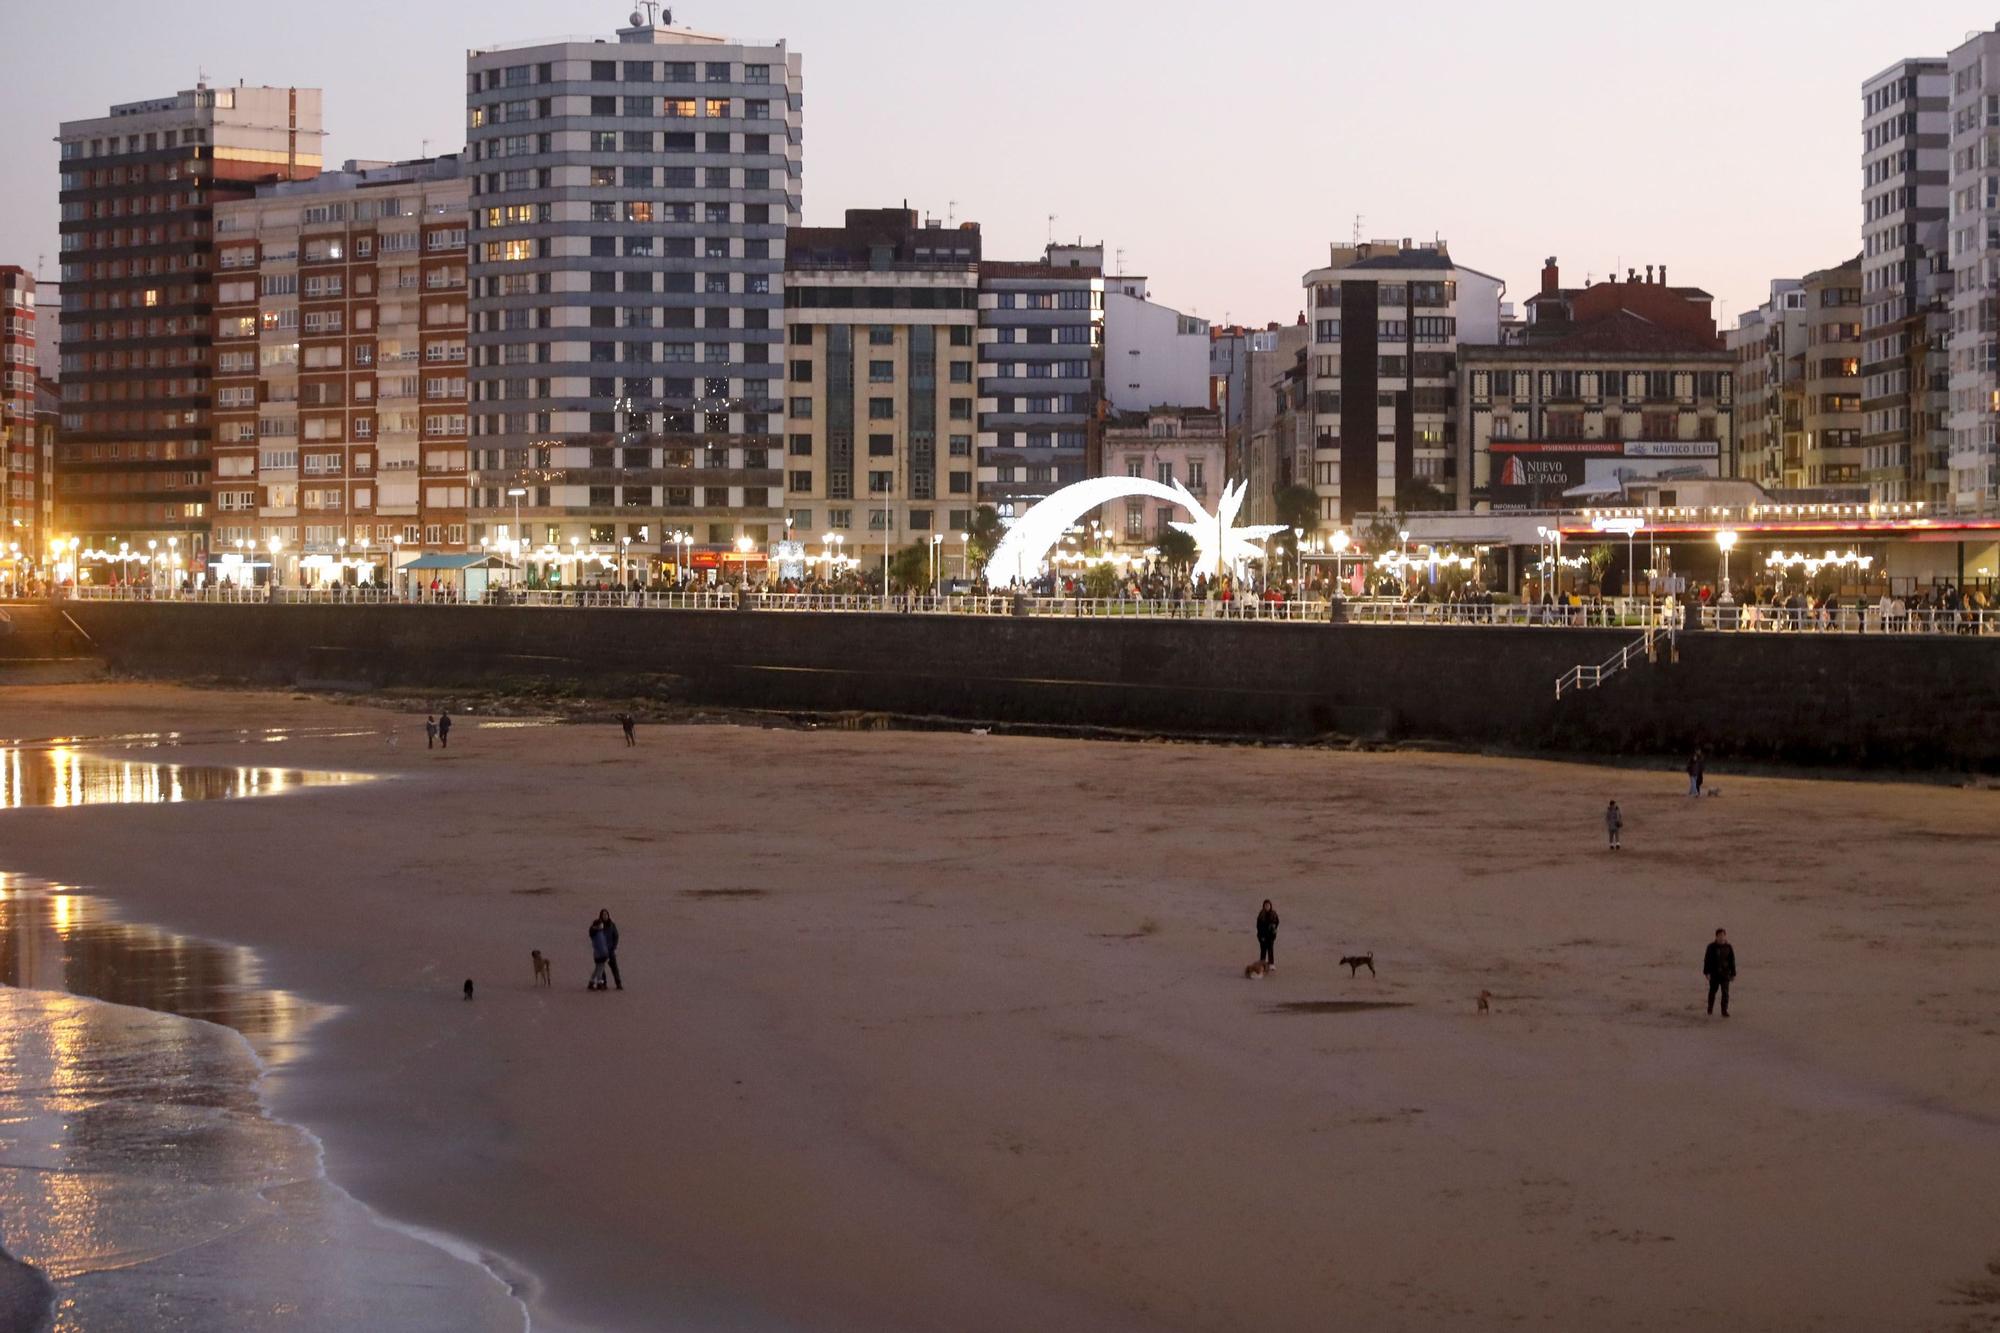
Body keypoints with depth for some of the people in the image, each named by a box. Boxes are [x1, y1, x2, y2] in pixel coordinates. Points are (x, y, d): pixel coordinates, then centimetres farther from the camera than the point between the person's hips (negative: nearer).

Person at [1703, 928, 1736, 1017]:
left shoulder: (1728, 947, 1)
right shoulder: (1712, 947, -6)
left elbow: (1732, 961, 7)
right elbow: (1707, 960, -6)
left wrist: (1733, 973, 6)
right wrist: (1707, 972, -11)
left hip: (1725, 974, 1)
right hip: (1714, 973, -1)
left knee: (1725, 992, -6)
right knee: (1713, 991, 14)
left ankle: (1724, 1011, -3)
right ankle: (1710, 1008, 33)